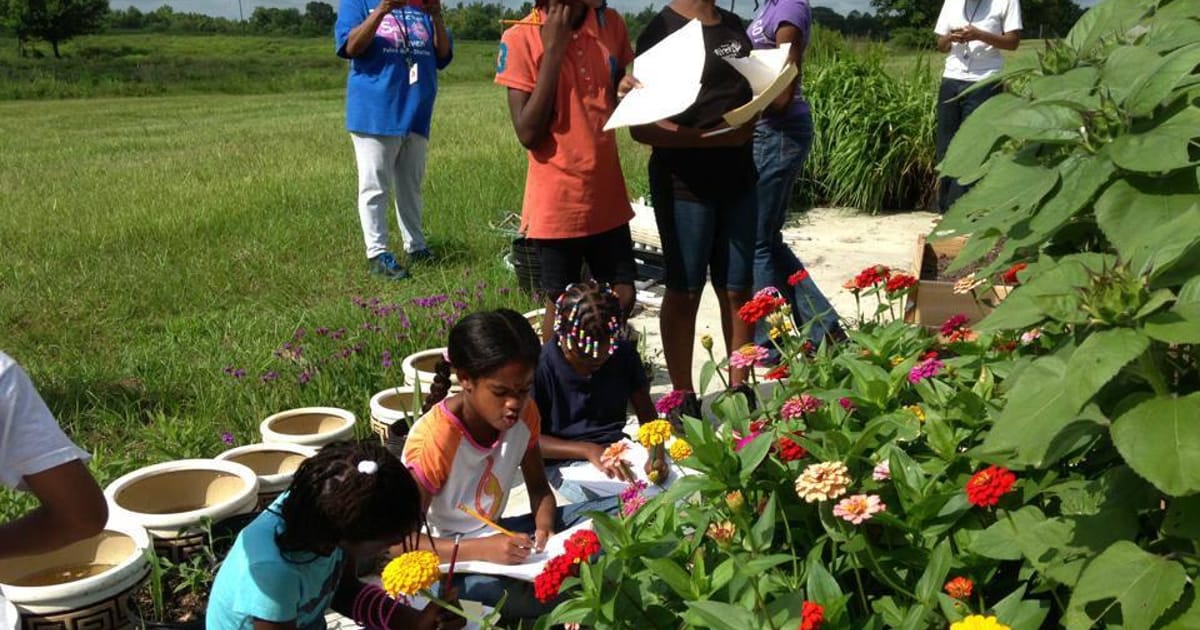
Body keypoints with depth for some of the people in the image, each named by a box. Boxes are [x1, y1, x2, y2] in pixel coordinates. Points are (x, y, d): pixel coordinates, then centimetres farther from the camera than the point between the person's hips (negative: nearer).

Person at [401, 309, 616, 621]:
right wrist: (482, 549, -38)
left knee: (617, 514, -7)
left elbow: (538, 487, 5)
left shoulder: (523, 412, -9)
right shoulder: (433, 440, -26)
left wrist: (544, 527, -18)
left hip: (496, 535, 6)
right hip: (450, 558, -6)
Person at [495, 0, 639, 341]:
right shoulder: (520, 39, -13)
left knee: (623, 297, 11)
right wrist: (553, 50, -20)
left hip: (607, 193, 5)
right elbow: (528, 133, -18)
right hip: (557, 199, -5)